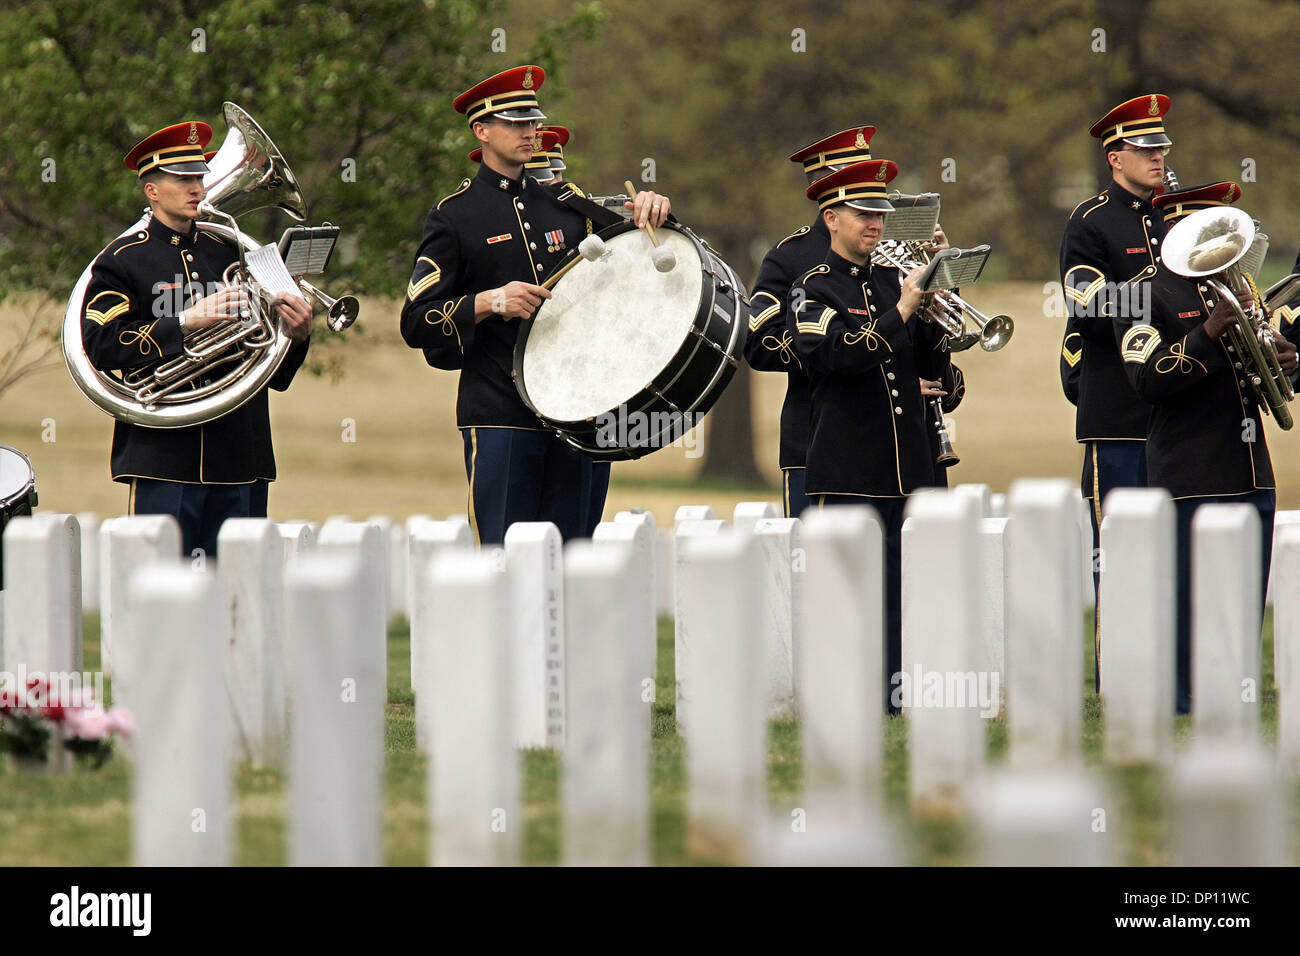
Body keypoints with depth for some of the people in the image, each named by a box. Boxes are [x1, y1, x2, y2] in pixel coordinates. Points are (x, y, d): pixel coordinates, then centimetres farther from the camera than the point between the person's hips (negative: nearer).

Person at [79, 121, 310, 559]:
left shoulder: (227, 255, 17)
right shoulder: (123, 260, 2)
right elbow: (102, 346, -12)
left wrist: (296, 336, -6)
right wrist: (188, 321, -18)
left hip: (240, 455, 5)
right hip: (164, 458, -5)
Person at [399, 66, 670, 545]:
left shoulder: (565, 208, 15)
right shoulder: (453, 218, 1)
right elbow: (416, 323, -3)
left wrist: (651, 211, 0)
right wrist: (490, 302, -19)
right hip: (501, 419, -4)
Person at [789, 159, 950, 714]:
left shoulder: (892, 283, 15)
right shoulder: (814, 289, -2)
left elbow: (932, 367, 11)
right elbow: (837, 356, -19)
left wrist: (931, 310, -6)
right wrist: (900, 312, -19)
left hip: (905, 470, 6)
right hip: (845, 473, -6)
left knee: (899, 589, 5)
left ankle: (895, 692, 9)